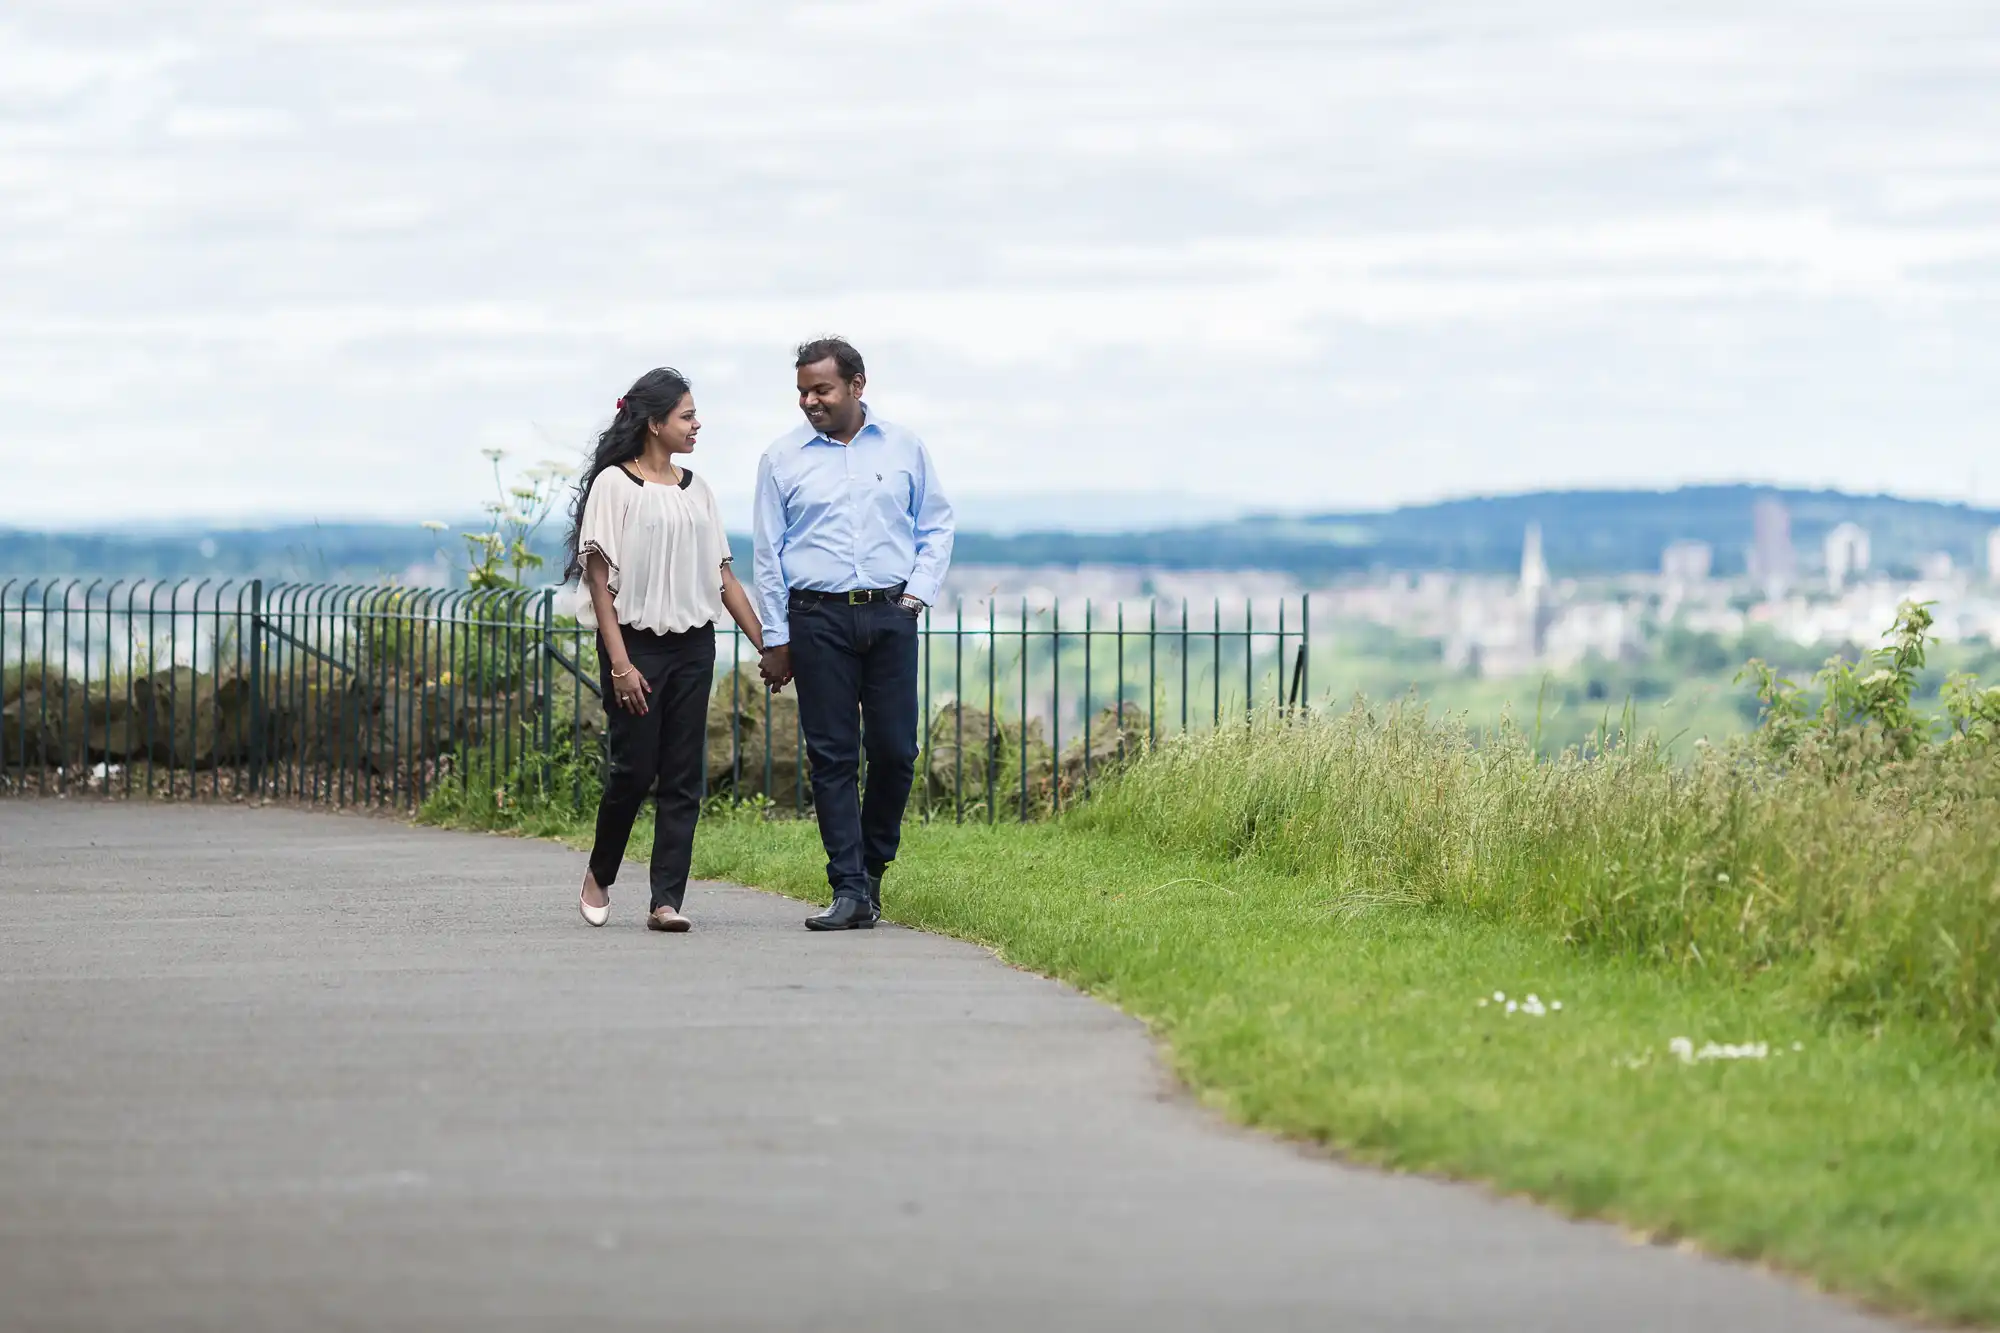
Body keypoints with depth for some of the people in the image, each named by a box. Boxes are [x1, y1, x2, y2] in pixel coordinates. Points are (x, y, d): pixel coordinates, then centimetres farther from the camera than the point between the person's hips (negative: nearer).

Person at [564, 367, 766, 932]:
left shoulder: (695, 490, 12)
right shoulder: (614, 485, -5)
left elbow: (722, 577, 14)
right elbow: (599, 578, -9)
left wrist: (766, 644, 9)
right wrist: (620, 662, -16)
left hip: (693, 646, 5)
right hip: (636, 642, -5)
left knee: (683, 775, -1)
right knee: (634, 769, -4)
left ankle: (667, 900, -1)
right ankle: (599, 876, 19)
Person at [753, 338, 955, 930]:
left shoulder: (902, 448, 9)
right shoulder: (782, 459, 6)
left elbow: (936, 525, 15)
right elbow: (768, 554, 7)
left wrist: (916, 593, 1)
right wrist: (775, 640, 3)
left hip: (890, 615, 1)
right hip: (817, 617, -1)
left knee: (895, 749, -2)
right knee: (832, 754, -4)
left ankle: (872, 866, 18)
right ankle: (849, 891, -4)